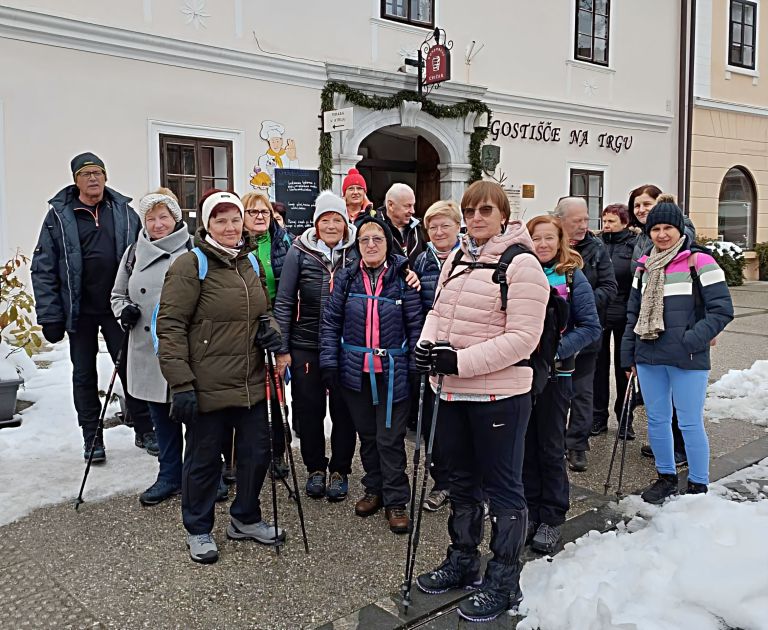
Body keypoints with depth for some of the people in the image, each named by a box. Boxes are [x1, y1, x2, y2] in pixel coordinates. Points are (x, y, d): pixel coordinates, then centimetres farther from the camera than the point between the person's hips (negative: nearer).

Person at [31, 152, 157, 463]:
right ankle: (92, 438, 22)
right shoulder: (59, 215, -2)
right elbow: (43, 269, -2)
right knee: (84, 375, 10)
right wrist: (49, 316, -7)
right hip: (80, 311, 0)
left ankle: (144, 431, 17)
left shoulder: (125, 212, 2)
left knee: (131, 368, 4)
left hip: (119, 308, 0)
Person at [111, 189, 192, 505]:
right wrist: (124, 311, -2)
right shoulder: (135, 252, 10)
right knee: (162, 417, 14)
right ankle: (170, 476, 28)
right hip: (148, 352, 5)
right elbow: (118, 293, 19)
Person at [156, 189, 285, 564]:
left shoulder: (251, 262, 11)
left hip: (251, 383, 7)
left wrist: (269, 330, 1)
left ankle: (246, 519, 36)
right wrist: (181, 384, -18)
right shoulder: (191, 265, -10)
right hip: (206, 387, -6)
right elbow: (170, 326, -13)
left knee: (257, 452, 15)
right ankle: (198, 530, 30)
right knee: (204, 459, 9)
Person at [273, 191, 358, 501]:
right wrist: (282, 349, -5)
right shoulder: (300, 251, -2)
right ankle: (315, 468, 28)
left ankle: (340, 470, 25)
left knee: (344, 410, 8)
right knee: (309, 410, 9)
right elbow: (284, 302, -2)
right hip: (305, 345, 0)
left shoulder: (356, 252, -1)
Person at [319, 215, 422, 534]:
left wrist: (418, 368, -6)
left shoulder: (402, 277, -3)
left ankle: (395, 501, 14)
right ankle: (374, 489, 31)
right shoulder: (346, 277, 3)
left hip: (392, 372, -3)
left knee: (390, 438, 0)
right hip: (355, 371, 3)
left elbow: (415, 325, -3)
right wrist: (329, 362, -3)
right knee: (366, 434, 15)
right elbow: (330, 322, 4)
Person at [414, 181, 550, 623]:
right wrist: (428, 344, -4)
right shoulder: (456, 261, 10)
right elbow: (438, 311, 17)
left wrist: (460, 360, -23)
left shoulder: (522, 265, -13)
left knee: (503, 487, 6)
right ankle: (463, 562, 38)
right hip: (455, 392, 7)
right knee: (463, 481, 20)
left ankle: (503, 584, 21)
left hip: (499, 395, -7)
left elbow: (521, 338, -19)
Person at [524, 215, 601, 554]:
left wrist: (556, 348, -18)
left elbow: (591, 327, -6)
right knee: (525, 445, 10)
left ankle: (551, 519, 19)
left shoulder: (573, 277, -3)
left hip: (555, 373, -2)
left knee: (551, 447, 6)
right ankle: (529, 513, 24)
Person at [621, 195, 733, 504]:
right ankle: (666, 477, 31)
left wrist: (693, 339, -17)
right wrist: (629, 356, 12)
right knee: (656, 420, 14)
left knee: (690, 423, 3)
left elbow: (722, 309, -8)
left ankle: (698, 487, 18)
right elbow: (633, 313, 15)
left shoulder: (699, 262, -7)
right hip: (649, 358, 6)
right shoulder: (644, 266, 11)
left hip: (687, 360, -5)